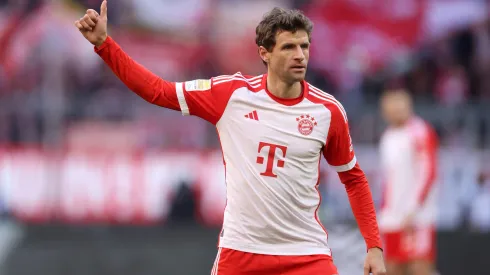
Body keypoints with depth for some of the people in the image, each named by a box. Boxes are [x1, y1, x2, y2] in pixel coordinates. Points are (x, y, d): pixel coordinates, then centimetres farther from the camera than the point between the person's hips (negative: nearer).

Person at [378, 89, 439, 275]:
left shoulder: (421, 133, -7)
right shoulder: (388, 136, 18)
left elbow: (428, 174, -13)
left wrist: (413, 212, -19)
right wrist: (383, 215, 18)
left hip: (417, 219, -8)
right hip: (392, 220, 8)